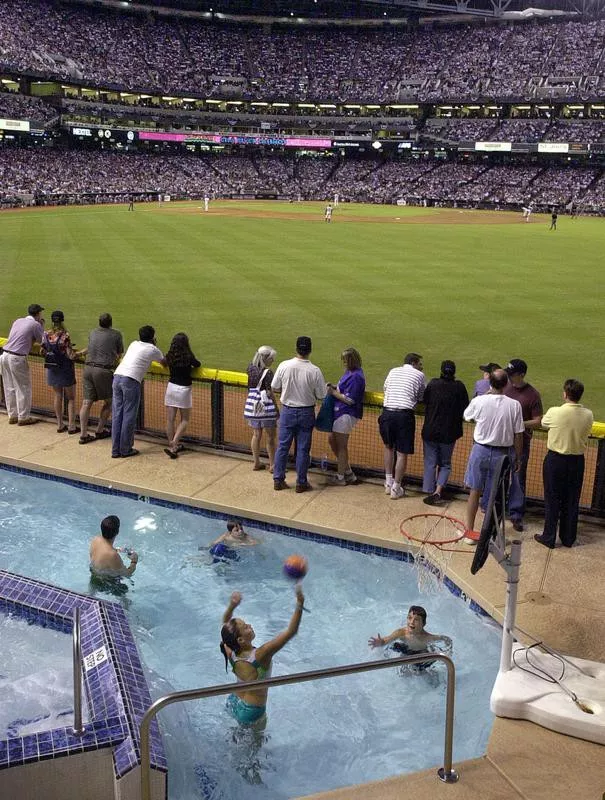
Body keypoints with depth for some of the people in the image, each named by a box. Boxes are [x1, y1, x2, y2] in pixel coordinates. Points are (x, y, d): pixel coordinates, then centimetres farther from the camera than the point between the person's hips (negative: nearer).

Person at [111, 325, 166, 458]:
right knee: (129, 416, 3)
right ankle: (125, 450, 9)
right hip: (131, 381, -6)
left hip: (117, 376, 6)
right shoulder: (153, 350, 8)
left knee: (117, 415, 9)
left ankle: (115, 450, 13)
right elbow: (165, 363, 24)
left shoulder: (134, 344, 23)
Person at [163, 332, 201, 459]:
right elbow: (197, 364, 3)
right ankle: (173, 445, -4)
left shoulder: (169, 357, -5)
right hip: (184, 389, -3)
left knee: (170, 419, 8)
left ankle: (172, 445, 15)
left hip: (171, 387, 3)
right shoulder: (188, 357, -14)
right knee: (184, 420, 9)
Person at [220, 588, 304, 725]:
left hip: (233, 702, 5)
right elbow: (291, 632, -37)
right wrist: (300, 604, -41)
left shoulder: (231, 652, -17)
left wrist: (232, 605, -13)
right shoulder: (259, 656, -34)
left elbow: (226, 623, 3)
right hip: (251, 712, -5)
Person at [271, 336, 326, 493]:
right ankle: (301, 483, 15)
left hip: (287, 411, 1)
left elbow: (274, 387, 0)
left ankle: (278, 480, 17)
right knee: (303, 449, 7)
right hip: (306, 413, -1)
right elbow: (321, 395, -9)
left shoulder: (284, 366, -11)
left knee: (283, 446, 11)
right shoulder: (314, 371, -15)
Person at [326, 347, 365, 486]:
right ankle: (348, 472, 27)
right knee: (332, 440, 18)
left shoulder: (356, 376, -20)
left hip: (347, 414, -10)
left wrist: (333, 392, -13)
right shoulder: (350, 372, 10)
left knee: (341, 445, 1)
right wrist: (334, 388, 1)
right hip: (340, 412, 10)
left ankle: (340, 477, 14)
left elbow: (349, 400, -21)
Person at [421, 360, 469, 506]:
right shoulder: (459, 387, -7)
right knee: (445, 464, 14)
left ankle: (429, 493, 9)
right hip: (449, 433, 0)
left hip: (430, 431, 0)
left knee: (430, 463, 11)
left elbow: (425, 402, 3)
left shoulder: (433, 384, -6)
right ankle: (438, 492, -3)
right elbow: (464, 409, -3)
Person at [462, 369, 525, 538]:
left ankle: (469, 532, 18)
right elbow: (518, 435, -6)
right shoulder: (514, 405, -12)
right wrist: (518, 458, 7)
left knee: (475, 491, 12)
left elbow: (467, 417, 9)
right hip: (502, 454, 0)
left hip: (481, 450, 0)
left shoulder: (479, 401, -13)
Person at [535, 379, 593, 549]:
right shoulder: (588, 415, -8)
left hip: (555, 460, -3)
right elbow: (585, 435, 6)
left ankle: (549, 537, 14)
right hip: (577, 460, 3)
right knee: (572, 501, 14)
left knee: (552, 500, 7)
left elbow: (543, 424, 3)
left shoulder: (555, 412, -17)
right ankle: (568, 538, 24)